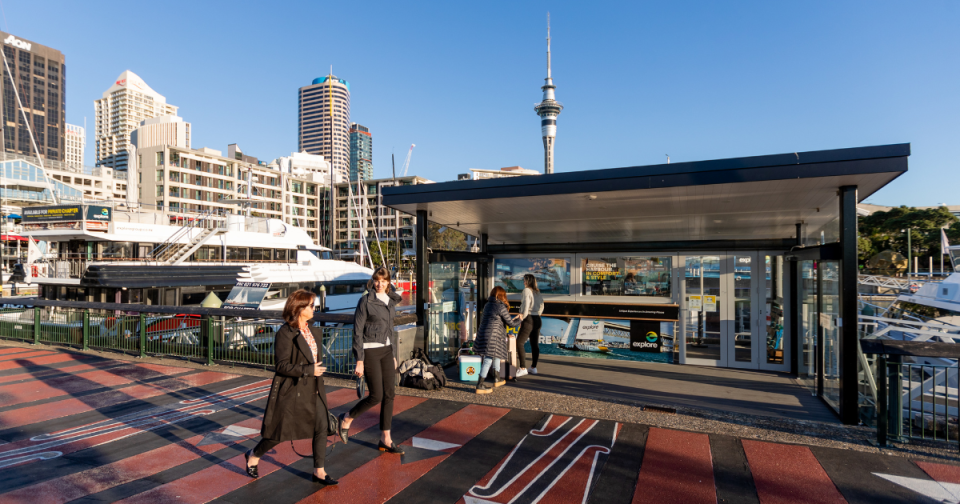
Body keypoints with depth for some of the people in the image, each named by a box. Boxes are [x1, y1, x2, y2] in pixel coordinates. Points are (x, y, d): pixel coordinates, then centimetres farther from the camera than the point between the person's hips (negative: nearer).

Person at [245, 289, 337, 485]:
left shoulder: (314, 332, 7)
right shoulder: (285, 333, -16)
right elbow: (282, 366, -20)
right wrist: (309, 370, -24)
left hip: (313, 390, 7)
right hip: (291, 390, -7)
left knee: (321, 427, 3)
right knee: (281, 431, 8)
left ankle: (319, 471, 17)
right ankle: (253, 456, 36)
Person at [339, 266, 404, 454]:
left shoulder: (391, 301, 10)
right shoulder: (365, 301, -10)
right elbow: (357, 332, -11)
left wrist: (393, 355, 17)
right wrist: (359, 361, -14)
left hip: (386, 350, 6)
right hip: (370, 351, -6)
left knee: (389, 395, 6)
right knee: (376, 395, -5)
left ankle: (385, 439, 16)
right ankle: (347, 418, 21)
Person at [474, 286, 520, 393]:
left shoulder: (487, 305, 12)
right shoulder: (501, 307, -11)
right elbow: (511, 323, -6)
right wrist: (518, 320, 14)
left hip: (483, 334, 9)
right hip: (492, 337, -9)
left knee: (496, 356, 23)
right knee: (488, 360, -4)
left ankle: (497, 379, 35)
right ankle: (480, 386, -1)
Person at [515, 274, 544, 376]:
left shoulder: (526, 290, -8)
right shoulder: (537, 292, 15)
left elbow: (526, 303, -16)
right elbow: (542, 304, 15)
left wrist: (523, 315, -9)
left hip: (529, 319, -9)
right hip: (537, 320, 9)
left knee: (519, 343, -8)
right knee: (535, 344, 13)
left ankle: (522, 368, -13)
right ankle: (533, 367, 20)